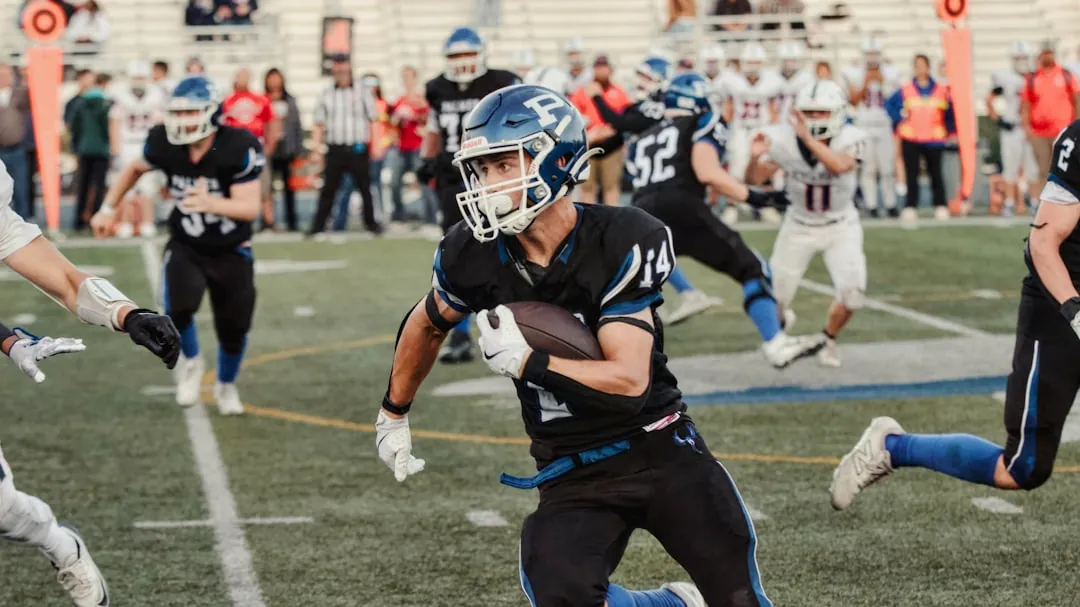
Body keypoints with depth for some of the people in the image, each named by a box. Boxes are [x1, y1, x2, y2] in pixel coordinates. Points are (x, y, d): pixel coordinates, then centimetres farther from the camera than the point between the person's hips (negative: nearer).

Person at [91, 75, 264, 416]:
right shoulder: (164, 144, -16)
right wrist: (108, 209, 6)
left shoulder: (238, 149, -26)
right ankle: (190, 362, 9)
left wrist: (212, 203, -46)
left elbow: (250, 208, -28)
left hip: (231, 251, -1)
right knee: (179, 308, -25)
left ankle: (226, 386, 36)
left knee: (234, 327, 4)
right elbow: (135, 169, 8)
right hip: (186, 246, 1)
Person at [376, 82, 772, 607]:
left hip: (658, 447, -2)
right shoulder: (474, 255, -8)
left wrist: (525, 361, -26)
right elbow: (427, 326, 14)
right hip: (573, 474, 2)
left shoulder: (623, 243, -18)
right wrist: (393, 414, 24)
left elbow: (628, 380, -22)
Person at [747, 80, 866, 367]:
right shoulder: (784, 139, -21)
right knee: (775, 296, 4)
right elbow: (755, 179, -14)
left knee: (852, 291, -19)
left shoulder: (849, 140, -24)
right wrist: (755, 158, -36)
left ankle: (828, 339, 12)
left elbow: (840, 166, -46)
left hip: (841, 227, -1)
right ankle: (781, 321, 44)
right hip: (799, 227, 1)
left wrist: (808, 138, -57)